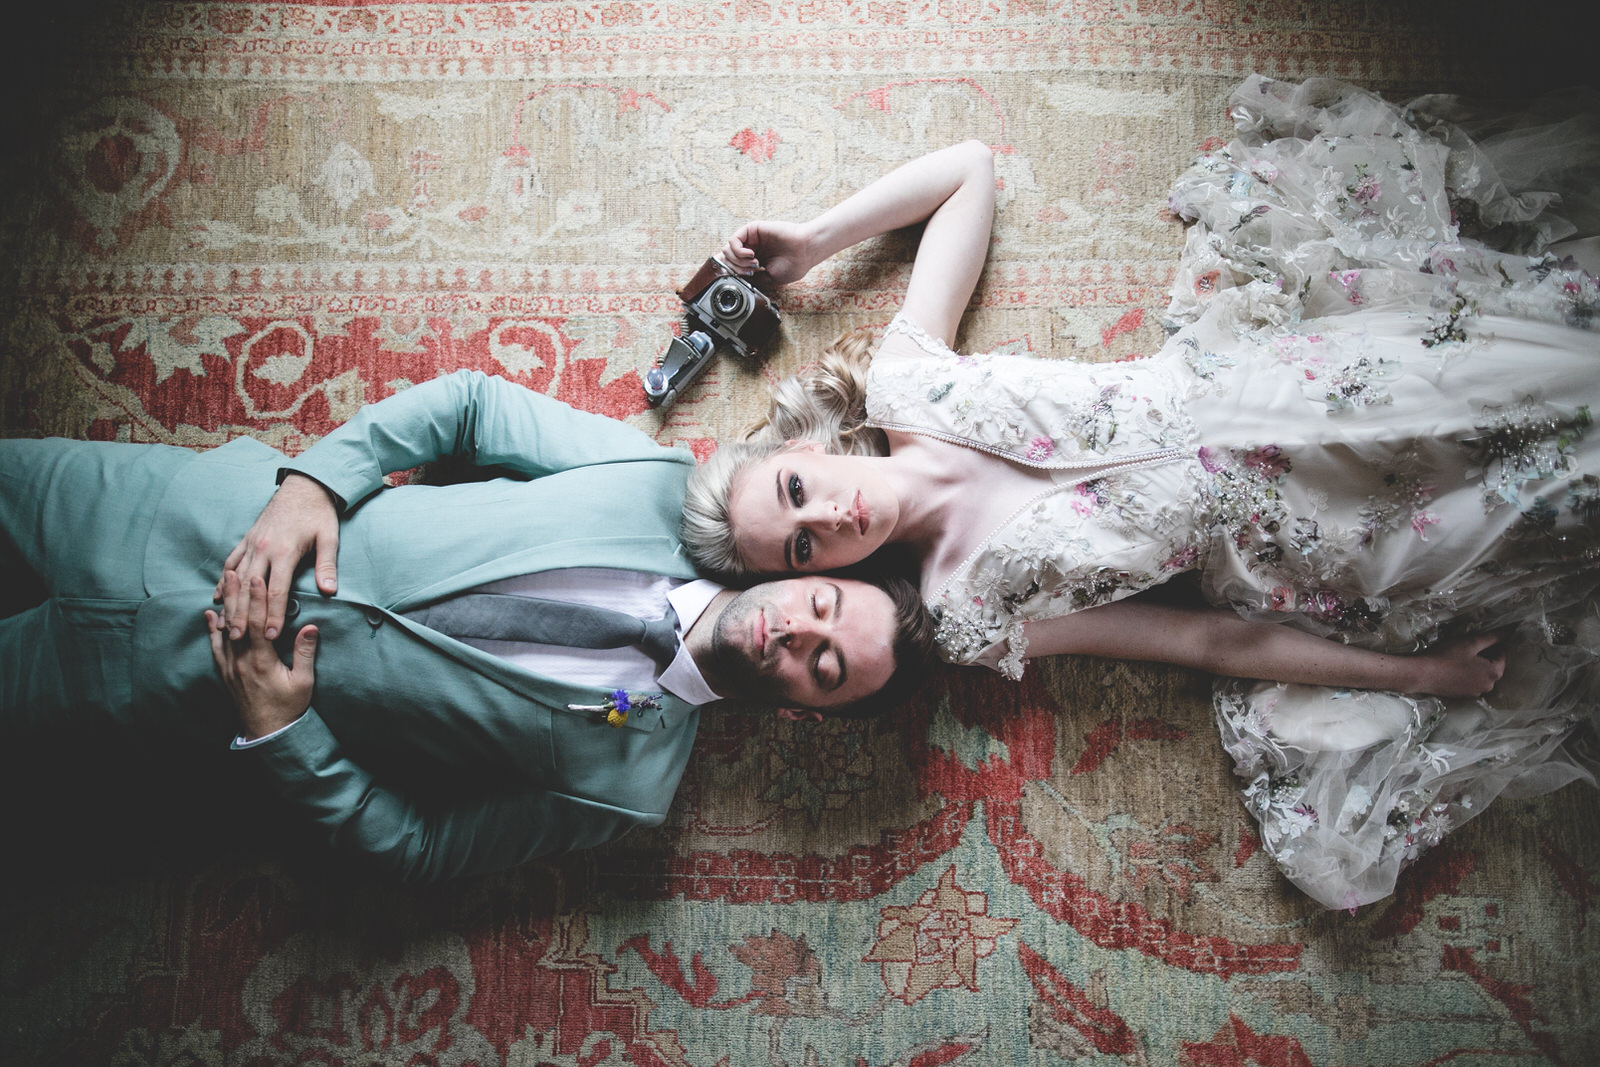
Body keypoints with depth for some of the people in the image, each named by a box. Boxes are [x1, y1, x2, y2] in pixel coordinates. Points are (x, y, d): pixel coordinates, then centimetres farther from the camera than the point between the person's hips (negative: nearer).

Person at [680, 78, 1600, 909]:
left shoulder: (902, 382, -10)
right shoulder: (970, 609, -13)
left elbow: (969, 165, 1)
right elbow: (1210, 641, -8)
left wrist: (809, 241, -9)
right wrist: (1419, 672, -6)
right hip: (1308, 551, -3)